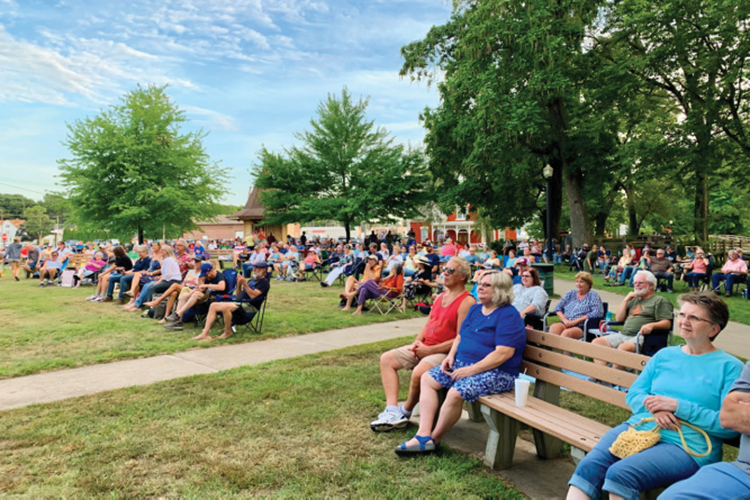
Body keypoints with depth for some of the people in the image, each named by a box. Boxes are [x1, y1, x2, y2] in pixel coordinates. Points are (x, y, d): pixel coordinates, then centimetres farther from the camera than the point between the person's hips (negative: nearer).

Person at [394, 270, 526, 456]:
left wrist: (471, 370, -23)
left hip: (496, 372, -9)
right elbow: (460, 336, 22)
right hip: (463, 363, 9)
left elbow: (504, 353, -23)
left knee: (456, 392, -31)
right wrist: (451, 355, 1)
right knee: (427, 379, -1)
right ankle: (424, 435, -11)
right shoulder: (475, 309, 14)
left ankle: (434, 439, -9)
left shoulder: (508, 315, -14)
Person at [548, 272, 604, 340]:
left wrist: (576, 321, -12)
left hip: (582, 327, -3)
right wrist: (565, 320, -5)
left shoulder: (593, 295, 10)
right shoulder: (571, 293, 23)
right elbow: (558, 307, 16)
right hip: (566, 324, 4)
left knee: (567, 332, -38)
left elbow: (597, 313, -7)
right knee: (553, 327, -33)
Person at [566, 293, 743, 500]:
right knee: (589, 467, -23)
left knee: (620, 473, -31)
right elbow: (633, 394, 15)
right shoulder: (665, 355, 17)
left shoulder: (730, 366, 4)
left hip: (686, 446, -4)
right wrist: (653, 407, -7)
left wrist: (678, 406, -12)